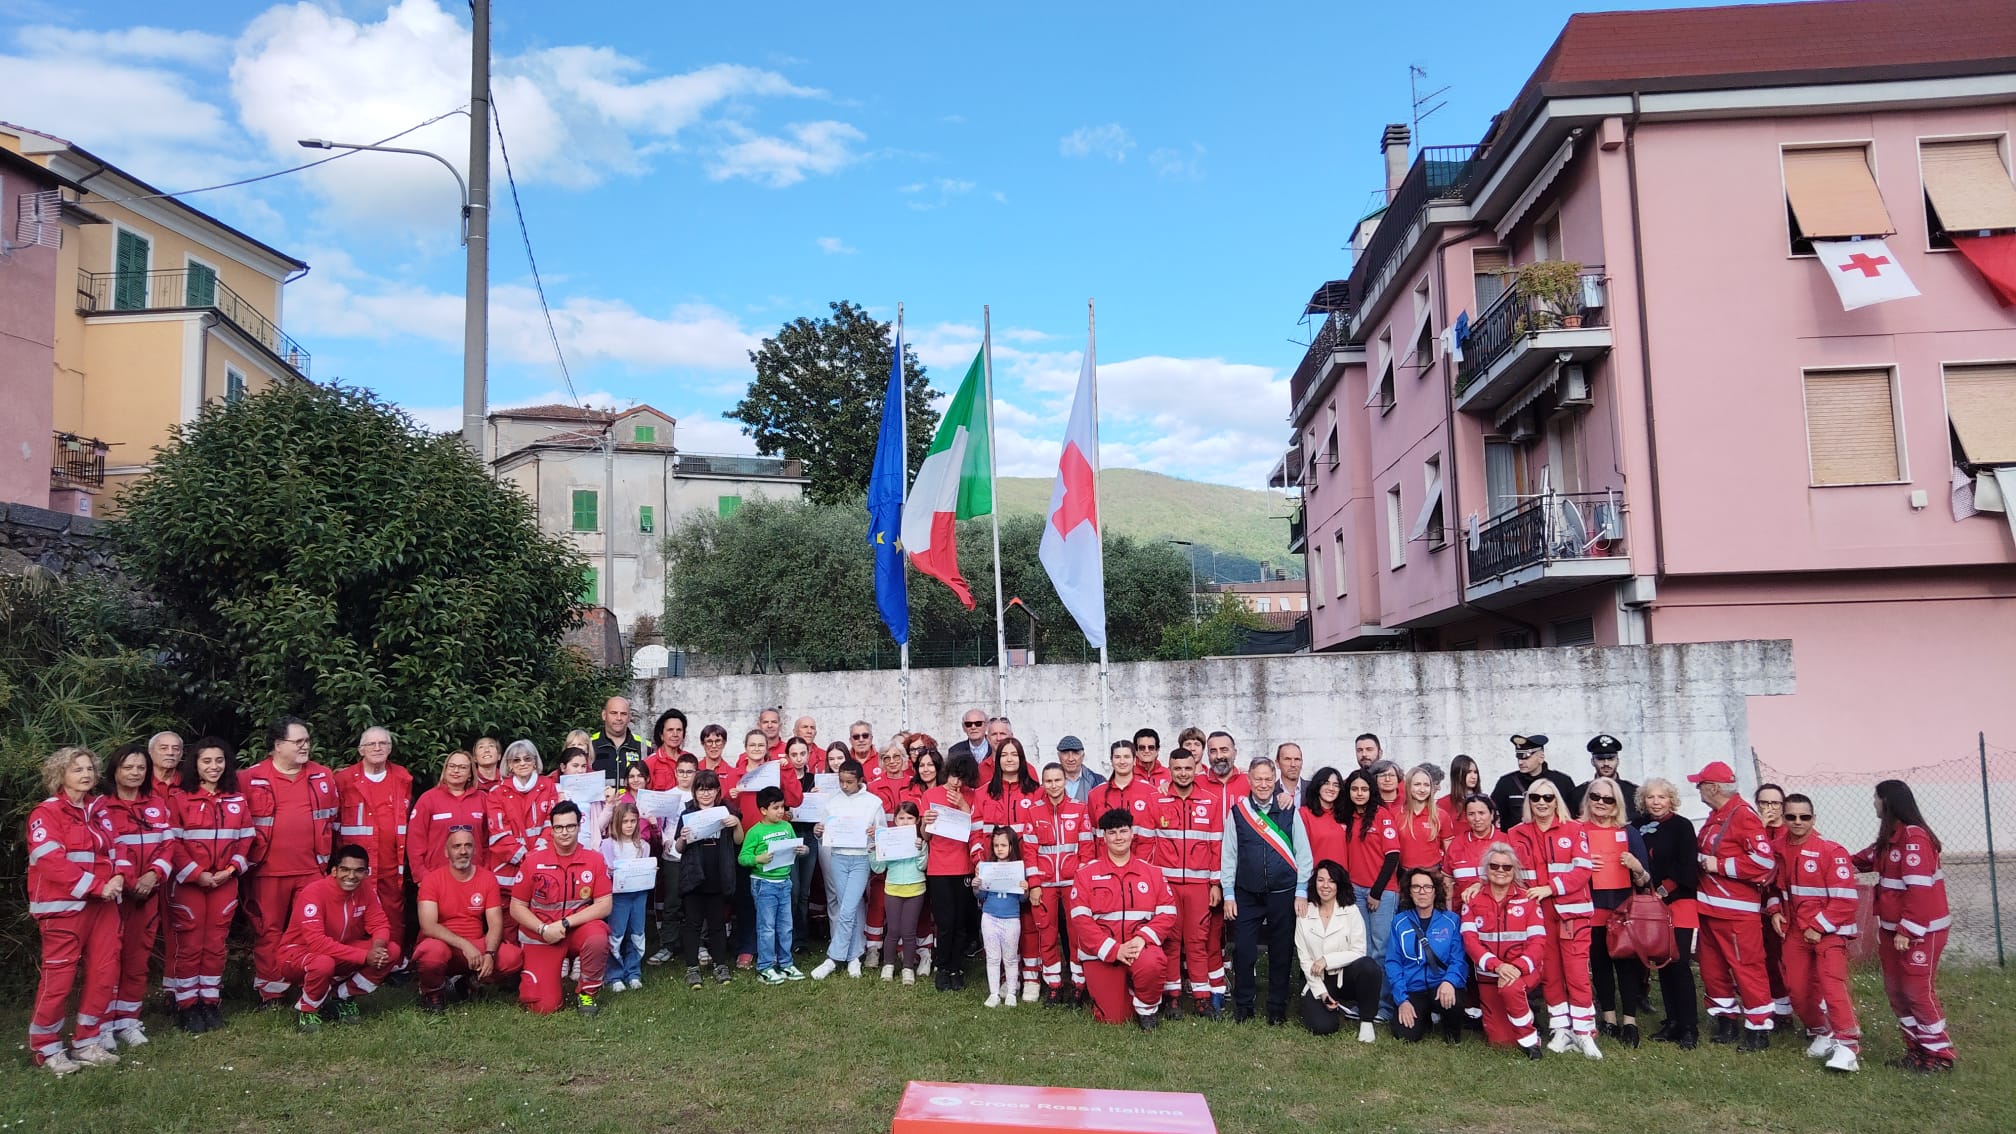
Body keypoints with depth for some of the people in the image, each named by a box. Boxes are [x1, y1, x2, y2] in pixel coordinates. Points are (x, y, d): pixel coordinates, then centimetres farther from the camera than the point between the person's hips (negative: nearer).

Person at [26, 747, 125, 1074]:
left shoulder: (100, 809, 14)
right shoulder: (46, 813, -7)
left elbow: (115, 847, 16)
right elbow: (51, 860, -17)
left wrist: (118, 877, -5)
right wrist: (96, 886, -19)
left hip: (103, 904, 7)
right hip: (64, 906, -7)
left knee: (104, 973, 7)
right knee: (59, 977, -3)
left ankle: (86, 1042, 19)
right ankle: (45, 1048, 13)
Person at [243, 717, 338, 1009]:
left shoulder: (323, 777, 10)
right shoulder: (251, 779, -2)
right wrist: (251, 859, -1)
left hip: (312, 870, 3)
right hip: (268, 872, -3)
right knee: (268, 931, 4)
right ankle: (270, 993, 14)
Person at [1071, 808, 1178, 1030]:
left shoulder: (1151, 871, 5)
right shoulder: (1087, 872, 0)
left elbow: (1167, 913, 1)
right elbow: (1080, 919, -8)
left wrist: (1142, 938, -17)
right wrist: (1113, 949, -17)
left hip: (1140, 946, 0)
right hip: (1100, 953, 0)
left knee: (1152, 963, -35)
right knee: (1113, 1019, -4)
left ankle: (1146, 1009, -3)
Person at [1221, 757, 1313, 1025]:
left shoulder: (1290, 811, 2)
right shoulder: (1237, 812, 3)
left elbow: (1303, 853, 3)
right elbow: (1228, 855, 5)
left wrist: (1301, 893, -1)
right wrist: (1228, 894, 1)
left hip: (1283, 894, 0)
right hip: (1246, 895, 0)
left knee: (1281, 953, 7)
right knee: (1243, 952, 0)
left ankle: (1277, 1010, 20)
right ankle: (1242, 1008, 16)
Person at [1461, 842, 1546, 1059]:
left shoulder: (1527, 901, -2)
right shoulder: (1473, 901, 0)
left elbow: (1537, 942, -7)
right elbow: (1470, 940, -8)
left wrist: (1518, 967, -24)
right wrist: (1497, 965, -23)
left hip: (1523, 970, -2)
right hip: (1488, 974, 2)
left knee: (1510, 988, -37)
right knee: (1498, 1039, 2)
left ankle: (1529, 1039, -12)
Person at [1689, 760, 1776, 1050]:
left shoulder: (1743, 816, -15)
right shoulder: (1714, 817, 14)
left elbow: (1765, 862, -23)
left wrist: (1720, 865, -19)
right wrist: (1701, 861, 8)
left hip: (1737, 910, -9)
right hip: (1709, 908, 9)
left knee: (1746, 969, -2)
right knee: (1712, 969, 13)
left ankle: (1759, 1029, 7)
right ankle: (1726, 1021, 25)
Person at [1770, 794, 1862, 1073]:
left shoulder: (1831, 851, -14)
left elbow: (1845, 898, -16)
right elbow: (1774, 884, 20)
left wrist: (1820, 927, -16)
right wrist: (1775, 910, 2)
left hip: (1828, 930, -6)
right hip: (1795, 930, 6)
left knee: (1831, 984, -17)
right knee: (1796, 988, 7)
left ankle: (1848, 1047, -14)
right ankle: (1821, 1033, 28)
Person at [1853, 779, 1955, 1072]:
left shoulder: (1914, 837, -19)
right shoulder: (1890, 837, 10)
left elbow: (1919, 888, -23)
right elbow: (1868, 859, 30)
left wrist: (1907, 930, -23)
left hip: (1921, 929, -9)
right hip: (1894, 927, 10)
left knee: (1918, 990, -3)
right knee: (1896, 989, 13)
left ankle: (1939, 1053, 9)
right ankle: (1916, 1047, 23)